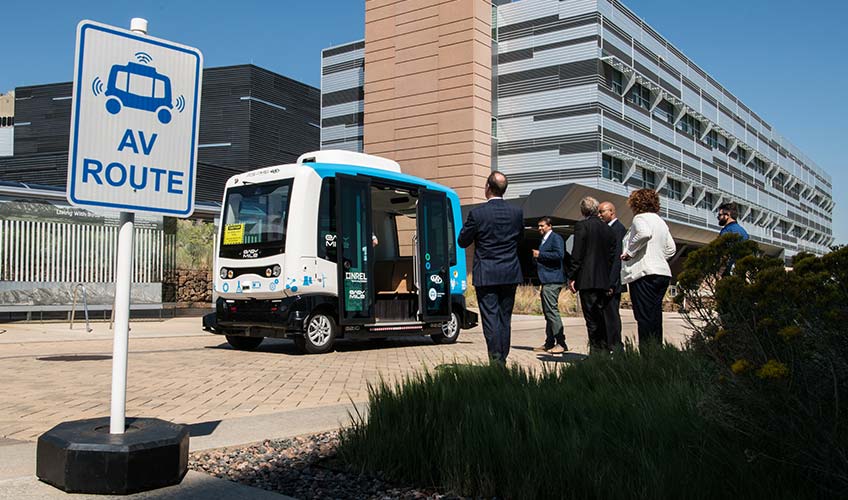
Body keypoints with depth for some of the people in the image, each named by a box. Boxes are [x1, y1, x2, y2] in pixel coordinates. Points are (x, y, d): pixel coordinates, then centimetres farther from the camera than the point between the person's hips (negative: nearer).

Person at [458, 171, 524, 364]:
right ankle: (502, 359, 17)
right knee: (505, 318, 12)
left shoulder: (477, 213, -12)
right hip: (510, 274, 4)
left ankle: (496, 360, -5)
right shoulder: (517, 212, 1)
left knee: (490, 317, -1)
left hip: (486, 275, -4)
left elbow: (462, 241, -2)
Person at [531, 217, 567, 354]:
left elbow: (559, 255, -21)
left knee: (552, 310, -13)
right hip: (547, 281, 10)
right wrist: (536, 257, 8)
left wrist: (540, 254, -16)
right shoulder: (544, 240, 22)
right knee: (548, 312, 12)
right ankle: (549, 343, 18)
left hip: (552, 280, -10)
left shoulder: (556, 238, -8)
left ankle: (561, 343, -11)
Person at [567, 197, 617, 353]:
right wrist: (607, 276, 19)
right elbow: (612, 256, 14)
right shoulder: (608, 229, 13)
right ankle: (605, 349, 17)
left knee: (591, 318, -5)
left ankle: (595, 351, -5)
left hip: (587, 280, -7)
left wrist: (571, 277, -7)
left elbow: (577, 254, -11)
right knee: (600, 315, 14)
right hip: (603, 280, 7)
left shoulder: (581, 226, -7)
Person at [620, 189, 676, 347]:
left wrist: (629, 252, -15)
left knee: (644, 317, -9)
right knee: (655, 315, 10)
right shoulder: (661, 222, 21)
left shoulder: (640, 218, -4)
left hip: (644, 274, -8)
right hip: (663, 272, 8)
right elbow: (671, 248, 22)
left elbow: (645, 233, -25)